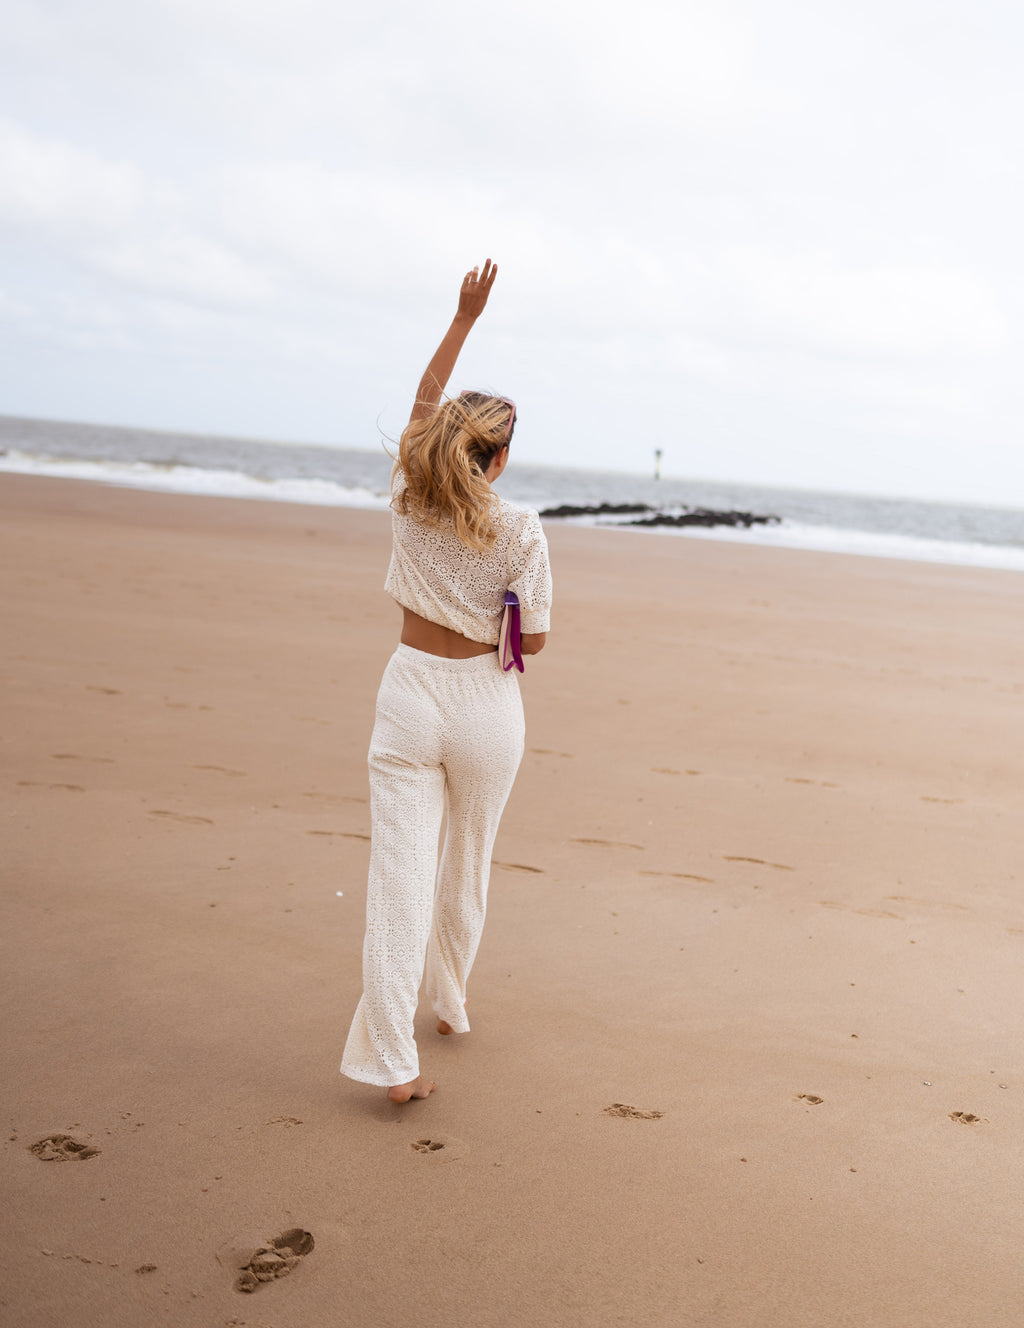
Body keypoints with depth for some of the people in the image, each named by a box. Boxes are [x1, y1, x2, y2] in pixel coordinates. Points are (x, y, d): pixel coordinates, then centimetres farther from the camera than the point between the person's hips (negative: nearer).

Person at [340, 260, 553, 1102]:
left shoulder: (409, 500, -3)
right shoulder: (519, 530, -12)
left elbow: (425, 398, 13)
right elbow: (535, 637, -7)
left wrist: (466, 316, 20)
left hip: (411, 694, 1)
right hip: (485, 705, -1)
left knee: (400, 870, -2)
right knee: (468, 864, 19)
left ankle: (392, 1057, -7)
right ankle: (450, 1005, 38)